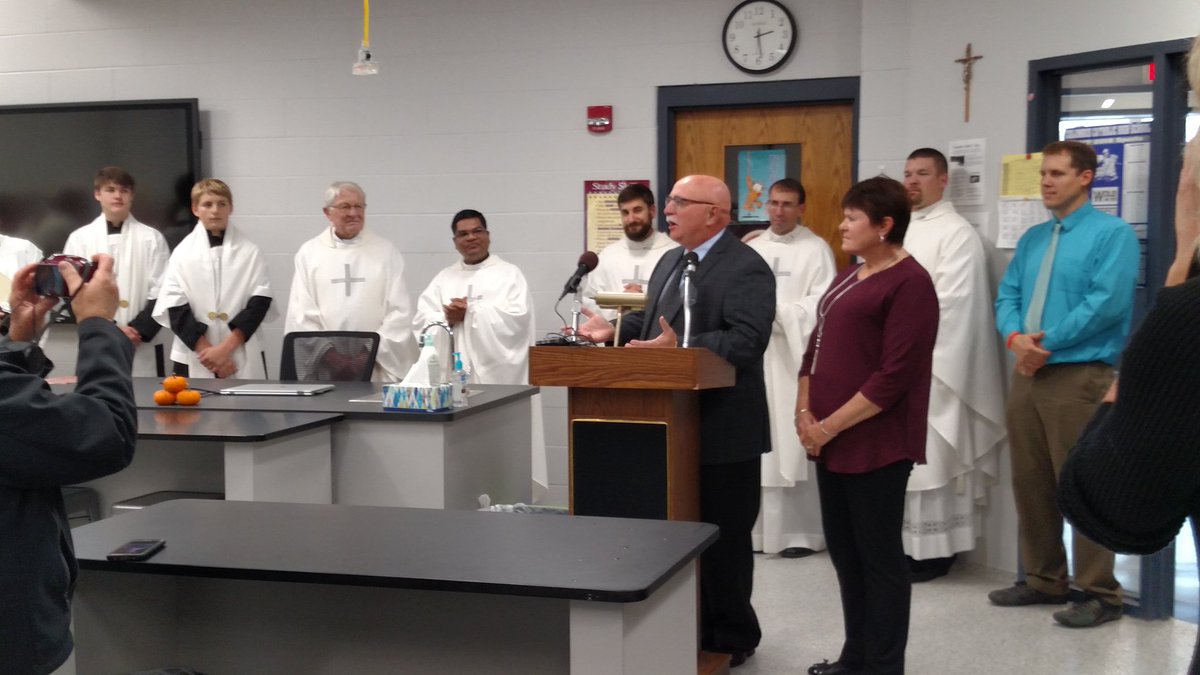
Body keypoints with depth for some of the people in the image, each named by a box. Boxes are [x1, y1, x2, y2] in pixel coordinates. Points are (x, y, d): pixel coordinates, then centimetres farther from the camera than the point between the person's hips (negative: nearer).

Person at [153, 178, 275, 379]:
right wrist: (207, 350, -9)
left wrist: (226, 347, -11)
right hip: (194, 360, 0)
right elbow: (174, 307, -1)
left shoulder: (249, 251, 2)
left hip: (244, 359, 0)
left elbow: (260, 301, -2)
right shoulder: (183, 252, 3)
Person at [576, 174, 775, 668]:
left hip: (723, 429, -9)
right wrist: (614, 331, 1)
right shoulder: (670, 261, 14)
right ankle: (692, 629, 31)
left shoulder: (746, 268, -16)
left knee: (723, 537, 4)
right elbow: (651, 319, 21)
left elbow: (747, 340, -27)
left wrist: (679, 347, -36)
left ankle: (730, 639, 19)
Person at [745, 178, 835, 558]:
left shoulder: (816, 250, -1)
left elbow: (821, 305, -11)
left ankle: (802, 531, 3)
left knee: (795, 445, -5)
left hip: (796, 359, -5)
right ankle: (760, 529, 13)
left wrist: (775, 309, -17)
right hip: (756, 357, 5)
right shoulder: (752, 250, 16)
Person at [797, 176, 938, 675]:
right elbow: (818, 346, 17)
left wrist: (831, 426, -15)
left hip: (875, 444, -8)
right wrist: (805, 414, 3)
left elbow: (894, 376, -17)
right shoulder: (849, 277, 16)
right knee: (844, 551, 14)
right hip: (830, 441, 8)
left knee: (879, 555, 1)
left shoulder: (908, 282, -11)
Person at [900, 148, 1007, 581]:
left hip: (928, 363, -7)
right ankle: (904, 543, 15)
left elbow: (950, 301, -15)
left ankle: (931, 549, 3)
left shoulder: (956, 233, -6)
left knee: (928, 457, -4)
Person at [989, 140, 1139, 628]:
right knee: (1030, 482, 12)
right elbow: (1008, 296, 11)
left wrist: (1047, 343, -14)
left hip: (1080, 376, -7)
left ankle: (1099, 593, 6)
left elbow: (1106, 302, -17)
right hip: (1027, 373, 7)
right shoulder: (1032, 238, 16)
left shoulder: (1113, 233, -6)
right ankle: (1043, 579, 24)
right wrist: (1015, 338, -10)